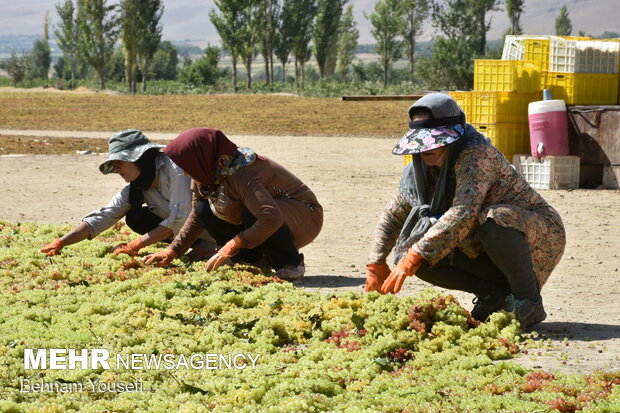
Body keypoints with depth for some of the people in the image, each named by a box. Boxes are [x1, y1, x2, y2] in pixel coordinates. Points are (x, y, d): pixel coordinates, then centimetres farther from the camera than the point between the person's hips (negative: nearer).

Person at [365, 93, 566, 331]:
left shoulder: (476, 154, -25)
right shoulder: (418, 173, -2)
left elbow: (463, 213, -39)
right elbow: (392, 218, 13)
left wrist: (415, 256, -42)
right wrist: (376, 263, -1)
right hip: (489, 252, 7)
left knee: (493, 220, -40)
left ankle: (529, 302, -20)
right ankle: (496, 292, -1)